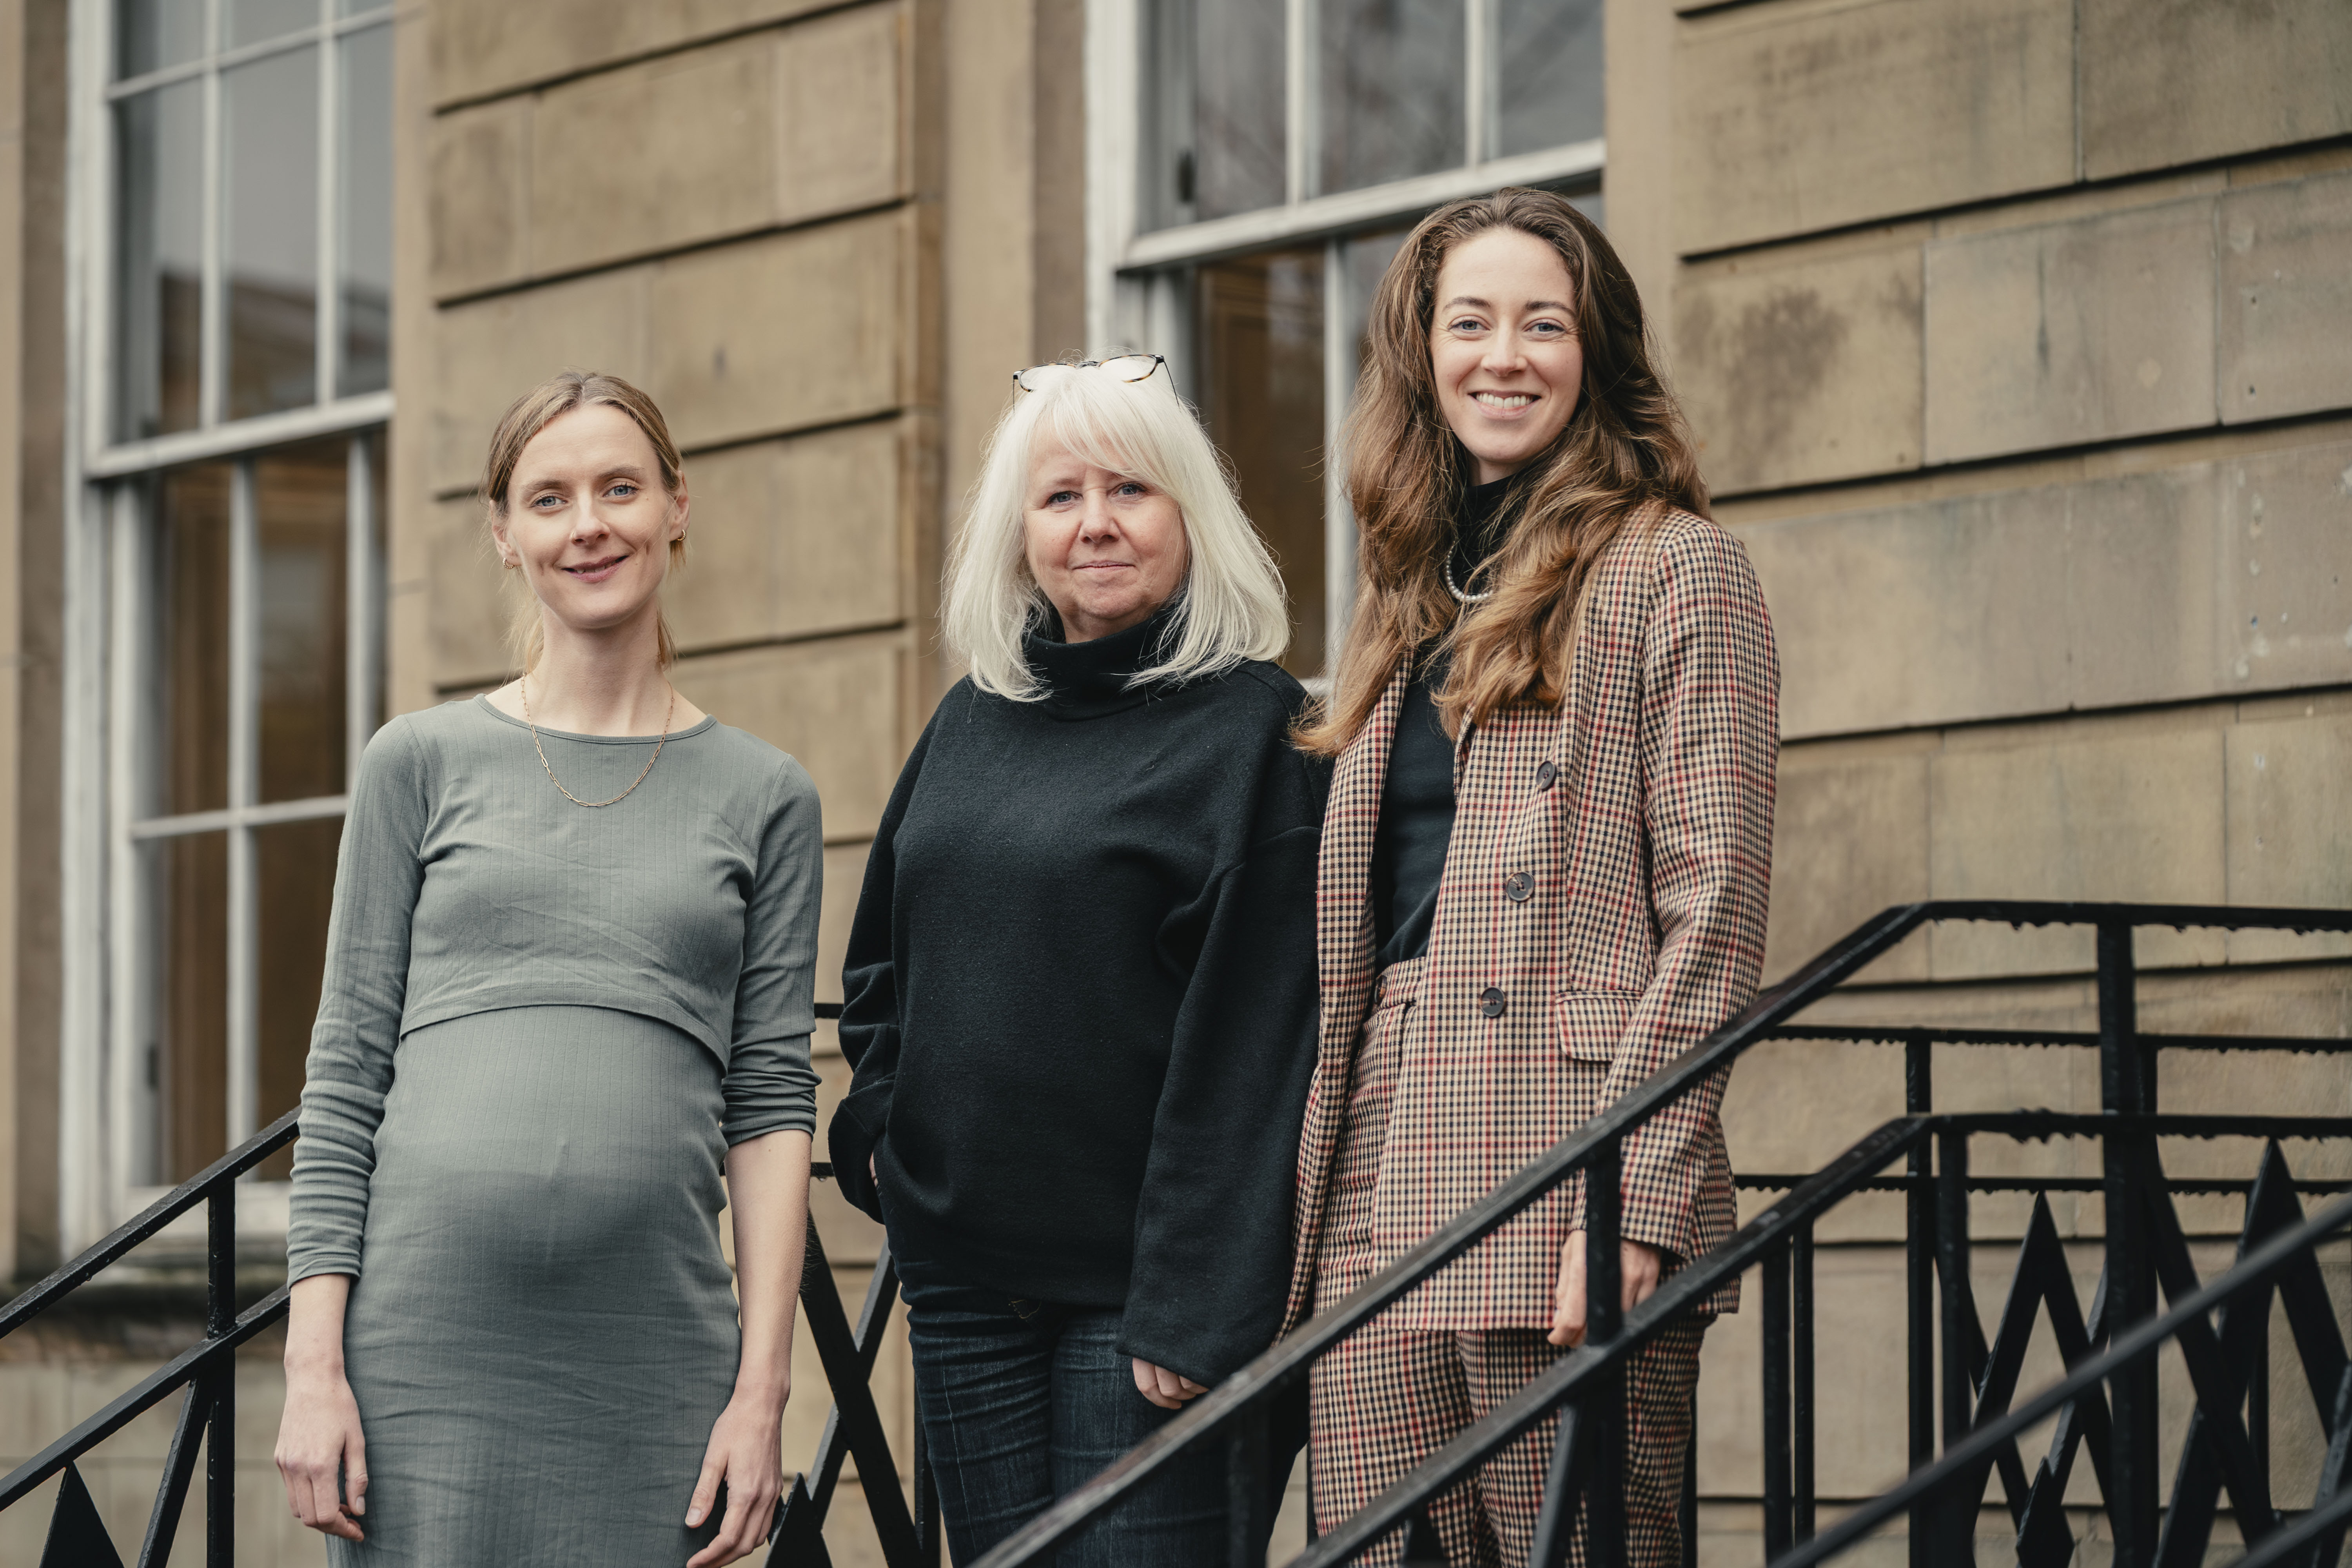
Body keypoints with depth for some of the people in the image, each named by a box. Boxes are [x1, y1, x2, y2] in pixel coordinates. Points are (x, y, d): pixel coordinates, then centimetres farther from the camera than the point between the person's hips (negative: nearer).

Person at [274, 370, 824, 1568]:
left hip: (652, 1355, 1)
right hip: (428, 1336, 0)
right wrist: (314, 1359, -2)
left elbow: (771, 1098, 7)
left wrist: (763, 1386, -2)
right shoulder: (422, 764, 9)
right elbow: (347, 1070, 6)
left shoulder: (764, 797, 11)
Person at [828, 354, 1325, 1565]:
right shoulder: (972, 719, 13)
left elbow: (1251, 1039, -12)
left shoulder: (1250, 727, -6)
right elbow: (880, 955, 27)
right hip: (962, 1263, 6)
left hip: (1134, 1280, -6)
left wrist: (1194, 1305, -17)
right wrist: (881, 1121, 10)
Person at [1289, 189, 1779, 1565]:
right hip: (1377, 1200, 6)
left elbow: (1713, 908, -8)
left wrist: (1634, 1205, -16)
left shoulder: (1674, 566, 1)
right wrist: (1305, 1196, 12)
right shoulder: (1413, 596, 20)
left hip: (1556, 1194, -6)